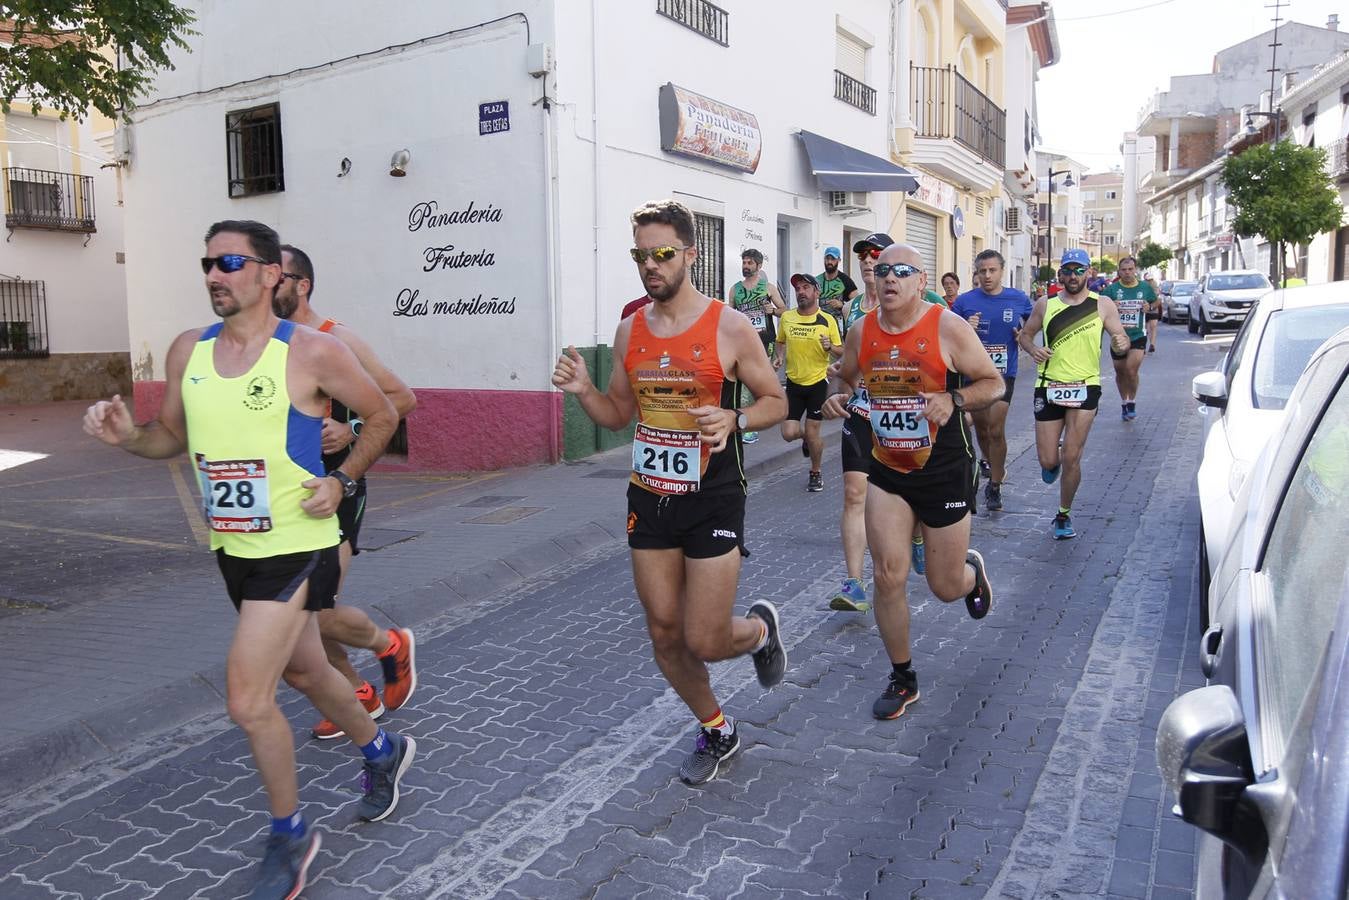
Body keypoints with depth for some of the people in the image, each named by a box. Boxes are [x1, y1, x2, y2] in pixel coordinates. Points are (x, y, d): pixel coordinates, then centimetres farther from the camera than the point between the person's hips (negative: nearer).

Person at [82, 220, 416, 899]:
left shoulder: (313, 352, -14)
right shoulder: (187, 351, 3)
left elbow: (381, 417, -3)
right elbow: (173, 436, 14)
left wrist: (341, 480, -13)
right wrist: (126, 436, -6)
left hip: (296, 546, -7)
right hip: (233, 546, 7)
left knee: (247, 699, -9)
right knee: (302, 671, 22)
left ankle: (289, 835, 16)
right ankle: (382, 751, 48)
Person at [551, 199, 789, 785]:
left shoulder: (729, 327, -10)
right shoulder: (630, 330, 4)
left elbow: (776, 401, -3)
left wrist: (734, 420, -23)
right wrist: (583, 390, -8)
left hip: (712, 500, -5)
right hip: (649, 498, 5)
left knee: (705, 642, -4)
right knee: (665, 636, 11)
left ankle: (761, 628, 33)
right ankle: (716, 731, 35)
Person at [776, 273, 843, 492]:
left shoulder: (828, 321, -7)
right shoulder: (786, 317, 0)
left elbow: (841, 351, -2)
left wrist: (830, 347, -23)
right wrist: (780, 357, -2)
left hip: (817, 383, -3)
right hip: (793, 382, 3)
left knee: (812, 433, 0)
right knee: (789, 434, -3)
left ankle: (815, 473, 24)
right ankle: (807, 438, 35)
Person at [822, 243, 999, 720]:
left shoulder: (948, 328, -13)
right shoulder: (862, 332, -2)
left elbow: (993, 382, -6)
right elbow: (847, 382, 15)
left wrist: (954, 400, -25)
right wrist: (838, 399, -8)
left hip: (944, 471, -3)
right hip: (886, 472, 3)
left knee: (946, 587, 8)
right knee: (888, 577, -4)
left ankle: (972, 570, 48)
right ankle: (902, 678, 17)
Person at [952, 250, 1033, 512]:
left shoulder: (1019, 300, -2)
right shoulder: (965, 301, -4)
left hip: (1003, 373, -1)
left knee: (996, 430, -8)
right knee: (981, 428, 14)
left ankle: (994, 486, 6)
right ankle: (992, 465, 42)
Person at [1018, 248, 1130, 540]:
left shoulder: (1103, 305, 1)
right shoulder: (1045, 305, 5)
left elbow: (1122, 337, 0)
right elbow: (1024, 334, 14)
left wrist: (1122, 343, -24)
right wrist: (1032, 349, -9)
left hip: (1085, 387, -1)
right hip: (1049, 387, 1)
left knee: (1071, 458, -5)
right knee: (1048, 461, 1)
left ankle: (1064, 516, 15)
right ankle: (1052, 462, 41)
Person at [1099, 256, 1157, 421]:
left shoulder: (1145, 287, 2)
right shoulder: (1112, 289, -2)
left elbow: (1157, 302, 18)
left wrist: (1150, 306, -4)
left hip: (1138, 335, -1)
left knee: (1131, 370, -16)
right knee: (1120, 372, 12)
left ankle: (1132, 402, 5)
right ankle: (1124, 403, 33)